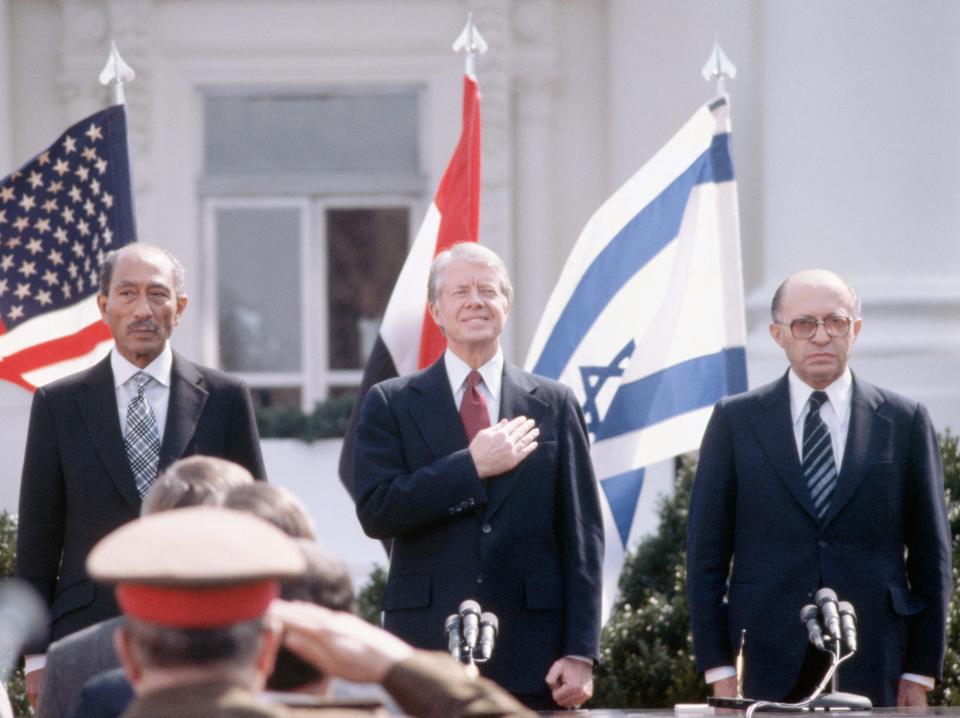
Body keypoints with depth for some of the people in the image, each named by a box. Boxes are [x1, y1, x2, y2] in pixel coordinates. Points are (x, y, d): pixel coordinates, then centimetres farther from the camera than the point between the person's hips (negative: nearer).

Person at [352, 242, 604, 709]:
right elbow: (375, 512, -6)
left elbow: (581, 532, 6)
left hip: (529, 651, 1)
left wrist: (580, 652, -2)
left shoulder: (553, 405, 9)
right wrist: (472, 466, -12)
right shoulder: (391, 404, 7)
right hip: (427, 643, -1)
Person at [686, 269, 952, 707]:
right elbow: (706, 550, 6)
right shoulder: (736, 420, 7)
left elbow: (931, 552, 8)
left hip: (872, 668, 0)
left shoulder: (904, 421, 7)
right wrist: (718, 668, -1)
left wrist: (920, 672, 3)